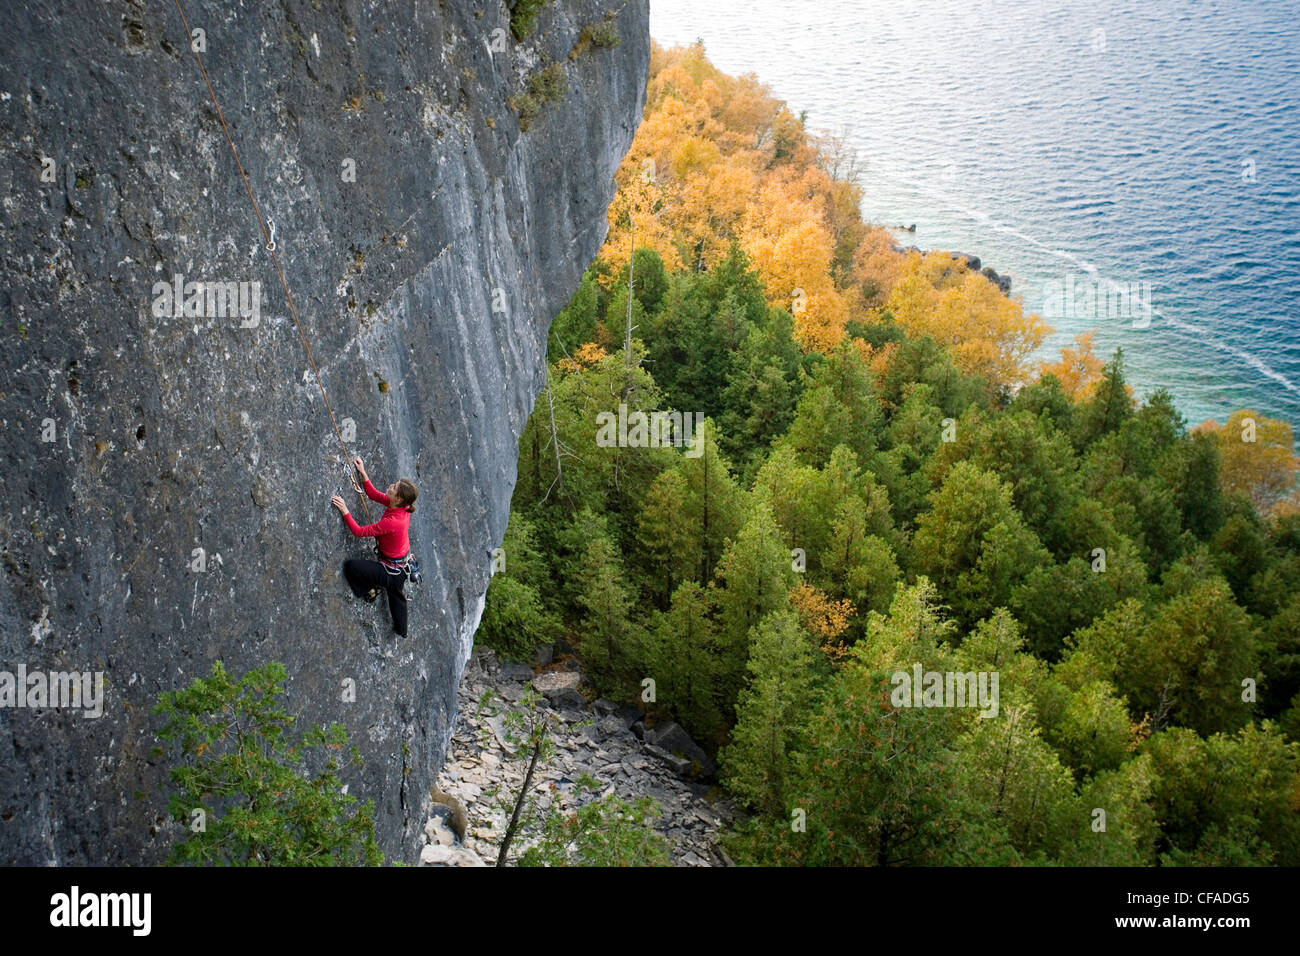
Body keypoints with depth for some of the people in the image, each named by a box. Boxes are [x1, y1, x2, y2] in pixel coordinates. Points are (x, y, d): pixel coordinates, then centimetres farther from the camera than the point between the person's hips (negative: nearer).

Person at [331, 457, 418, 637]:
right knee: (396, 595, 32)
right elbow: (374, 495, 5)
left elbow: (359, 531, -26)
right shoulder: (402, 507, -11)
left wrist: (344, 511, -24)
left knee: (350, 565, -14)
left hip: (392, 571, -9)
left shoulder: (392, 522, -36)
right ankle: (401, 630, 54)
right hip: (402, 567, 9)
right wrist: (363, 474, 0)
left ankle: (370, 590, 12)